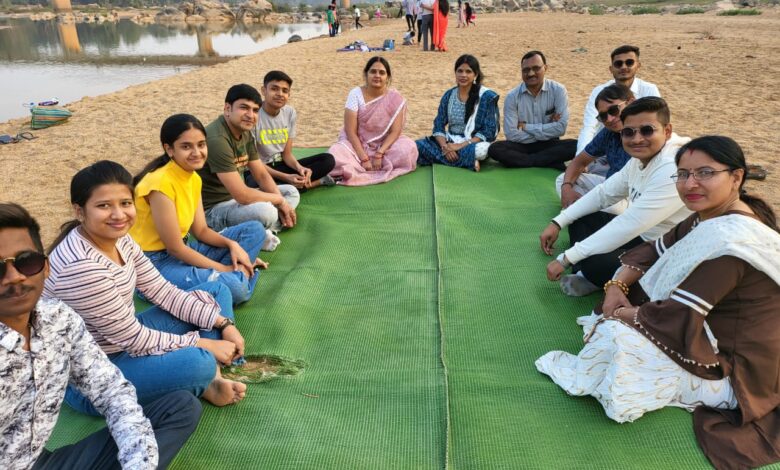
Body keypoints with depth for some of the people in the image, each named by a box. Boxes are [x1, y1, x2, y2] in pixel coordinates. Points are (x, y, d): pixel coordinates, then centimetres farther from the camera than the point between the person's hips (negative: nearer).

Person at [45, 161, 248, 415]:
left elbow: (163, 291, 2)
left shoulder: (119, 239, -3)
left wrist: (223, 323, -6)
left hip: (125, 340, 10)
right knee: (198, 363, -37)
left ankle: (211, 378, -5)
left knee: (217, 291, 9)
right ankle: (205, 379, 0)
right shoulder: (80, 267, -30)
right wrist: (203, 344, -16)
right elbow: (134, 340, -24)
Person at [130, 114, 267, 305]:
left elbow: (201, 231, 8)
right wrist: (224, 269, -14)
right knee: (232, 287, -32)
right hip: (154, 263, -9)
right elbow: (175, 248, -20)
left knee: (255, 230, 4)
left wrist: (232, 244, -11)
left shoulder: (194, 178, 4)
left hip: (184, 251, 9)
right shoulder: (161, 183, -23)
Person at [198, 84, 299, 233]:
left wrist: (282, 204, -7)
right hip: (214, 208, -10)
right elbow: (242, 195, -28)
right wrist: (280, 200, -13)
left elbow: (262, 175, 9)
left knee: (292, 192, 8)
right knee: (265, 211, -36)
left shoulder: (245, 133, 5)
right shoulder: (217, 139, -26)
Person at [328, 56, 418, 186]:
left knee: (408, 149, -29)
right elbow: (351, 131, -14)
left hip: (384, 145, 2)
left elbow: (395, 131, -12)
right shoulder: (356, 94, -11)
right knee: (336, 154, -31)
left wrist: (379, 154, -26)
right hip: (357, 144, -2)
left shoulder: (396, 99, -8)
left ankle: (355, 168, -21)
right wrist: (364, 159, -23)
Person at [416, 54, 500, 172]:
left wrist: (461, 145, -20)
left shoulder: (487, 96, -5)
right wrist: (445, 146, -17)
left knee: (483, 150, -41)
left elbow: (489, 131, -10)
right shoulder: (448, 95, 8)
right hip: (450, 142, 5)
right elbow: (438, 125, 5)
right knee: (417, 145, -23)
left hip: (473, 144, -4)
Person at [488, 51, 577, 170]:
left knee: (575, 146, -29)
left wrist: (526, 127, -14)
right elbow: (511, 134, -15)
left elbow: (561, 127, -15)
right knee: (495, 149, -28)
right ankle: (550, 163, -23)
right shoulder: (513, 96, -7)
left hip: (549, 145, 0)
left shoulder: (558, 90, -8)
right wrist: (547, 130, -14)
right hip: (523, 146, 1)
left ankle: (521, 159, -20)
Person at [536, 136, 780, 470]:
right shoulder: (711, 216, -3)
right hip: (711, 329, 10)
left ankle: (585, 376, 8)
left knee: (615, 336, -21)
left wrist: (617, 315, -16)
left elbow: (678, 318, -32)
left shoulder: (730, 240, -32)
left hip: (732, 367, -9)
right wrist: (617, 286, -13)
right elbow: (654, 251, 4)